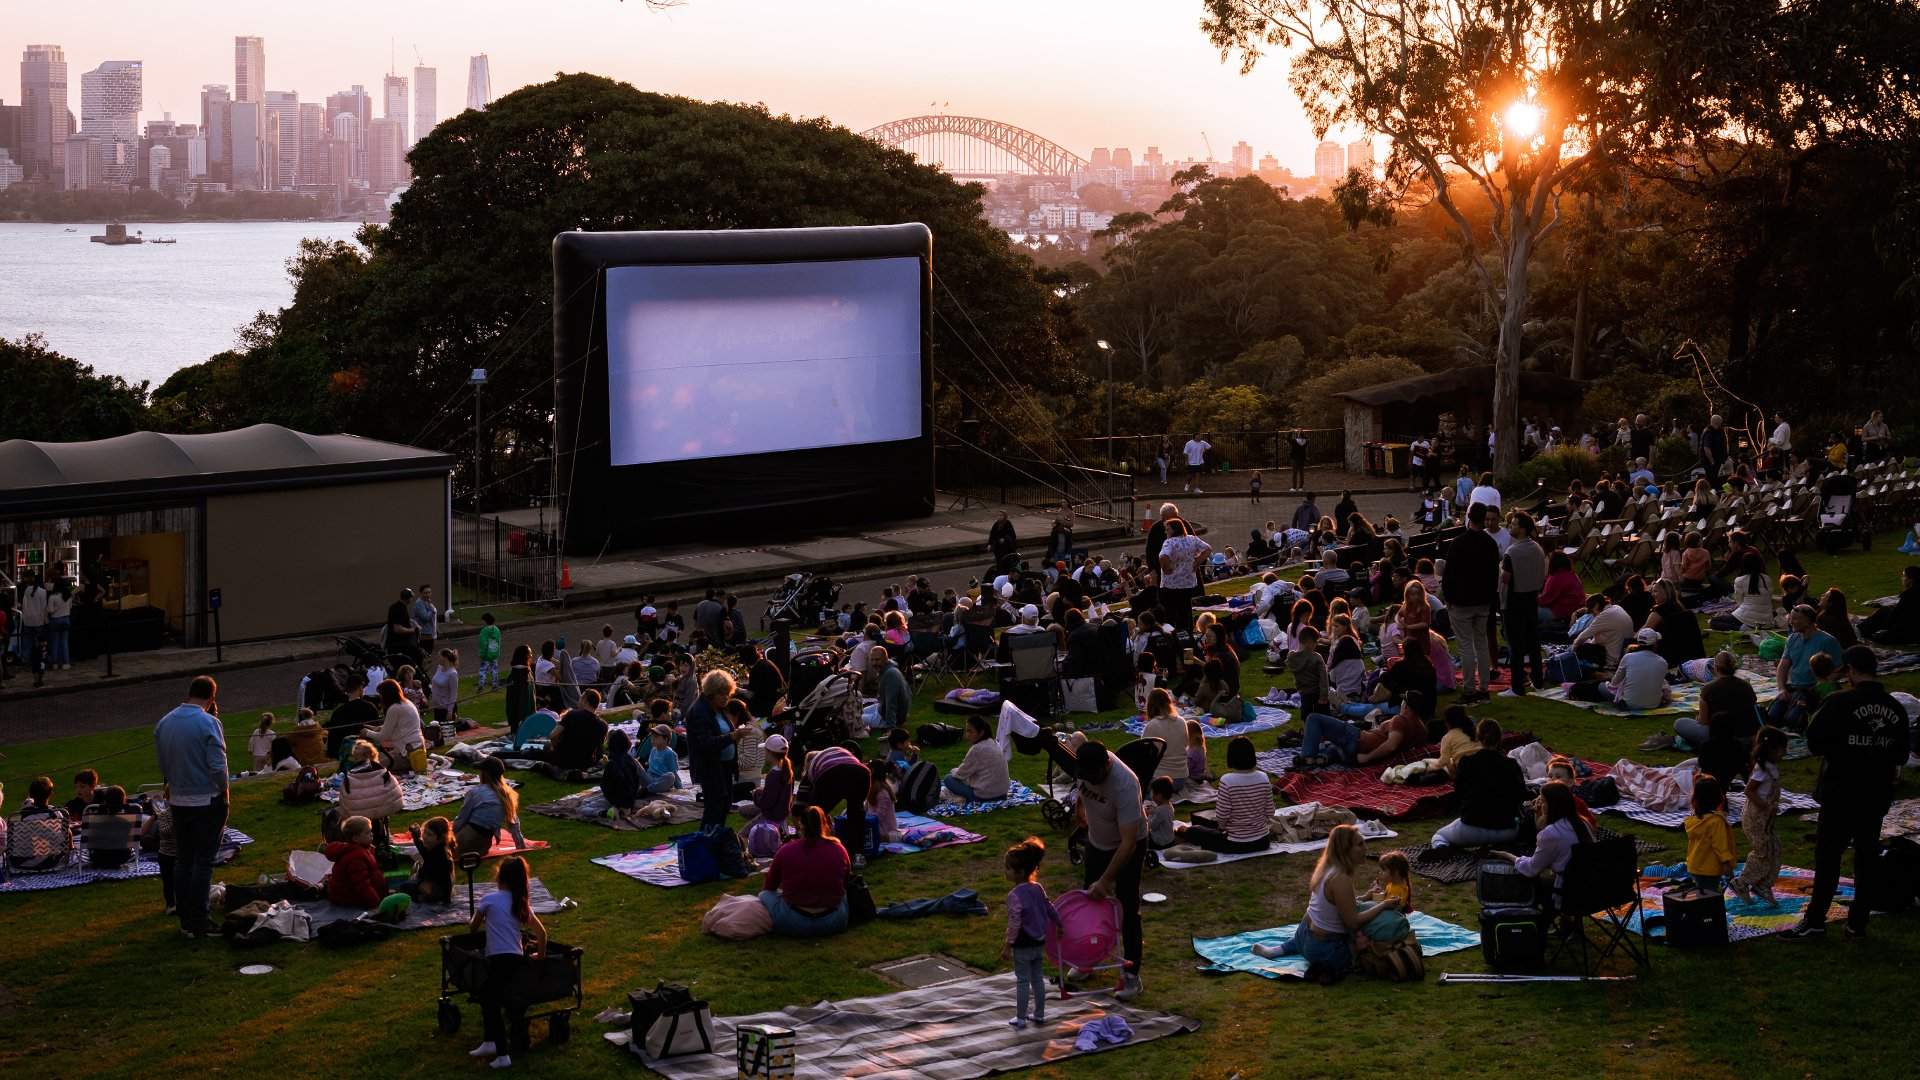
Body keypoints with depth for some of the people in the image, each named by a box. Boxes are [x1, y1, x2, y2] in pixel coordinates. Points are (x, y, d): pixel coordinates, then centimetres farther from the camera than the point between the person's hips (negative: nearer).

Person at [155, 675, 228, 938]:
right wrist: (224, 793, -4)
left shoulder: (163, 723, 4)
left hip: (178, 801, 6)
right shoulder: (208, 723, -15)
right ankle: (198, 923, -2)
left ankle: (185, 919, 17)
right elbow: (218, 765, -17)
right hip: (207, 801, -6)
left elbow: (163, 765, 11)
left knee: (183, 860, 13)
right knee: (203, 862, -2)